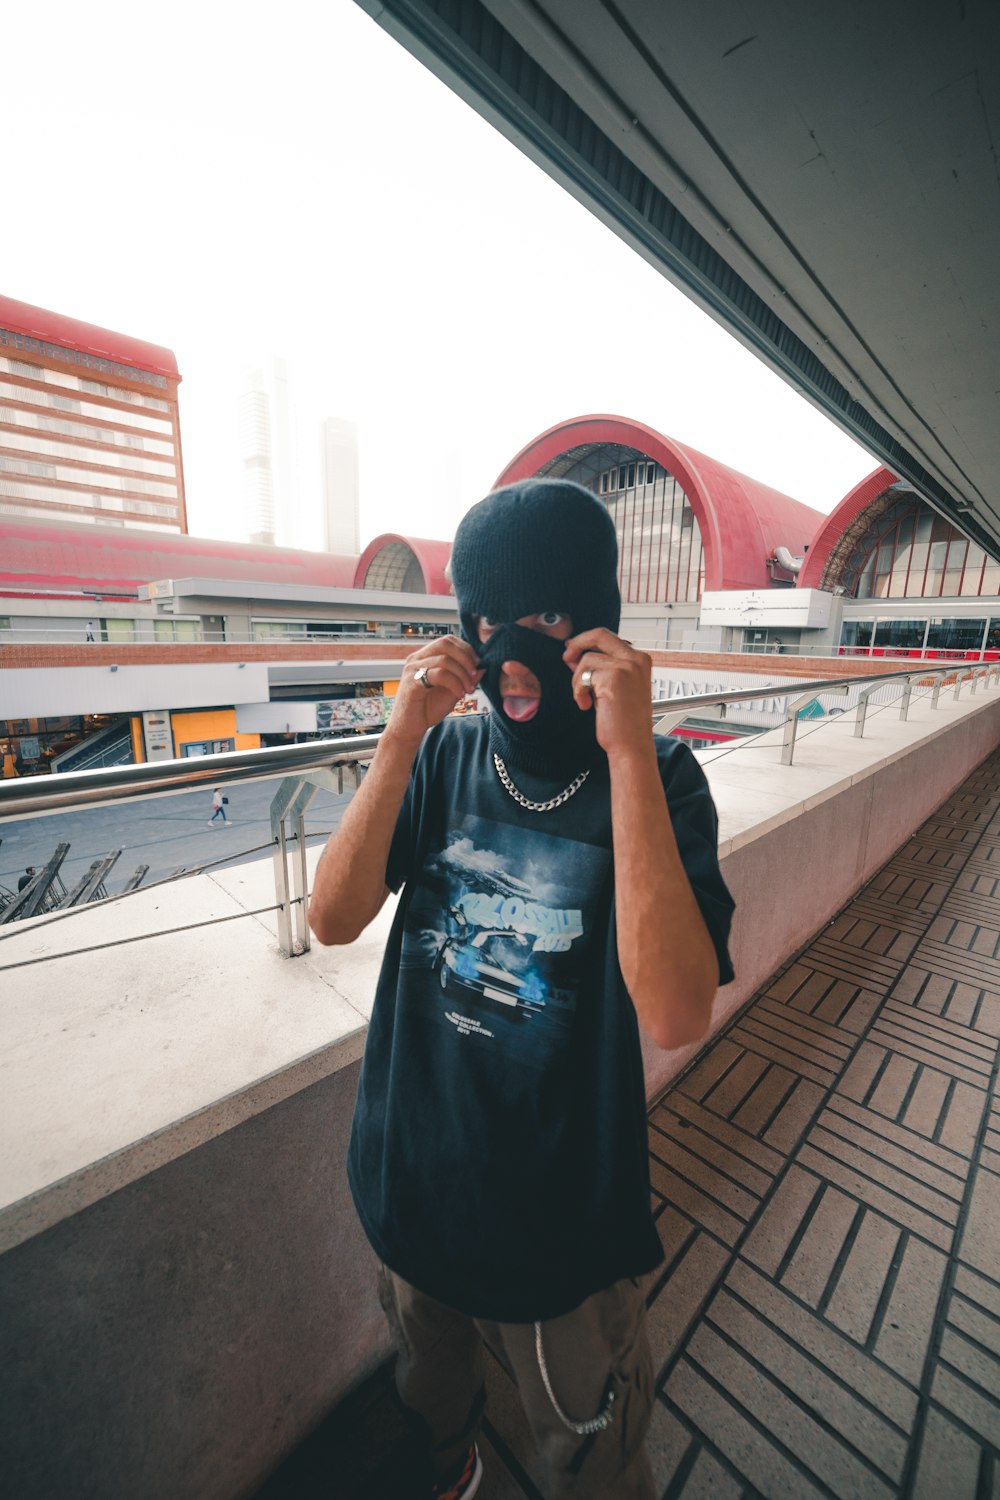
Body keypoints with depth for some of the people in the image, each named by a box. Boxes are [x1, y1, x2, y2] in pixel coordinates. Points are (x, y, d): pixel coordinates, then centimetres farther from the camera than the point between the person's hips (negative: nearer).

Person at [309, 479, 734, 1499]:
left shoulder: (657, 777, -18)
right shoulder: (445, 756, -9)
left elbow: (673, 1015, -31)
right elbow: (333, 919, -16)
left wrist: (629, 748, -36)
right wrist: (401, 740, -26)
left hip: (562, 1212, -3)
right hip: (409, 1179, 4)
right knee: (427, 1379, 36)